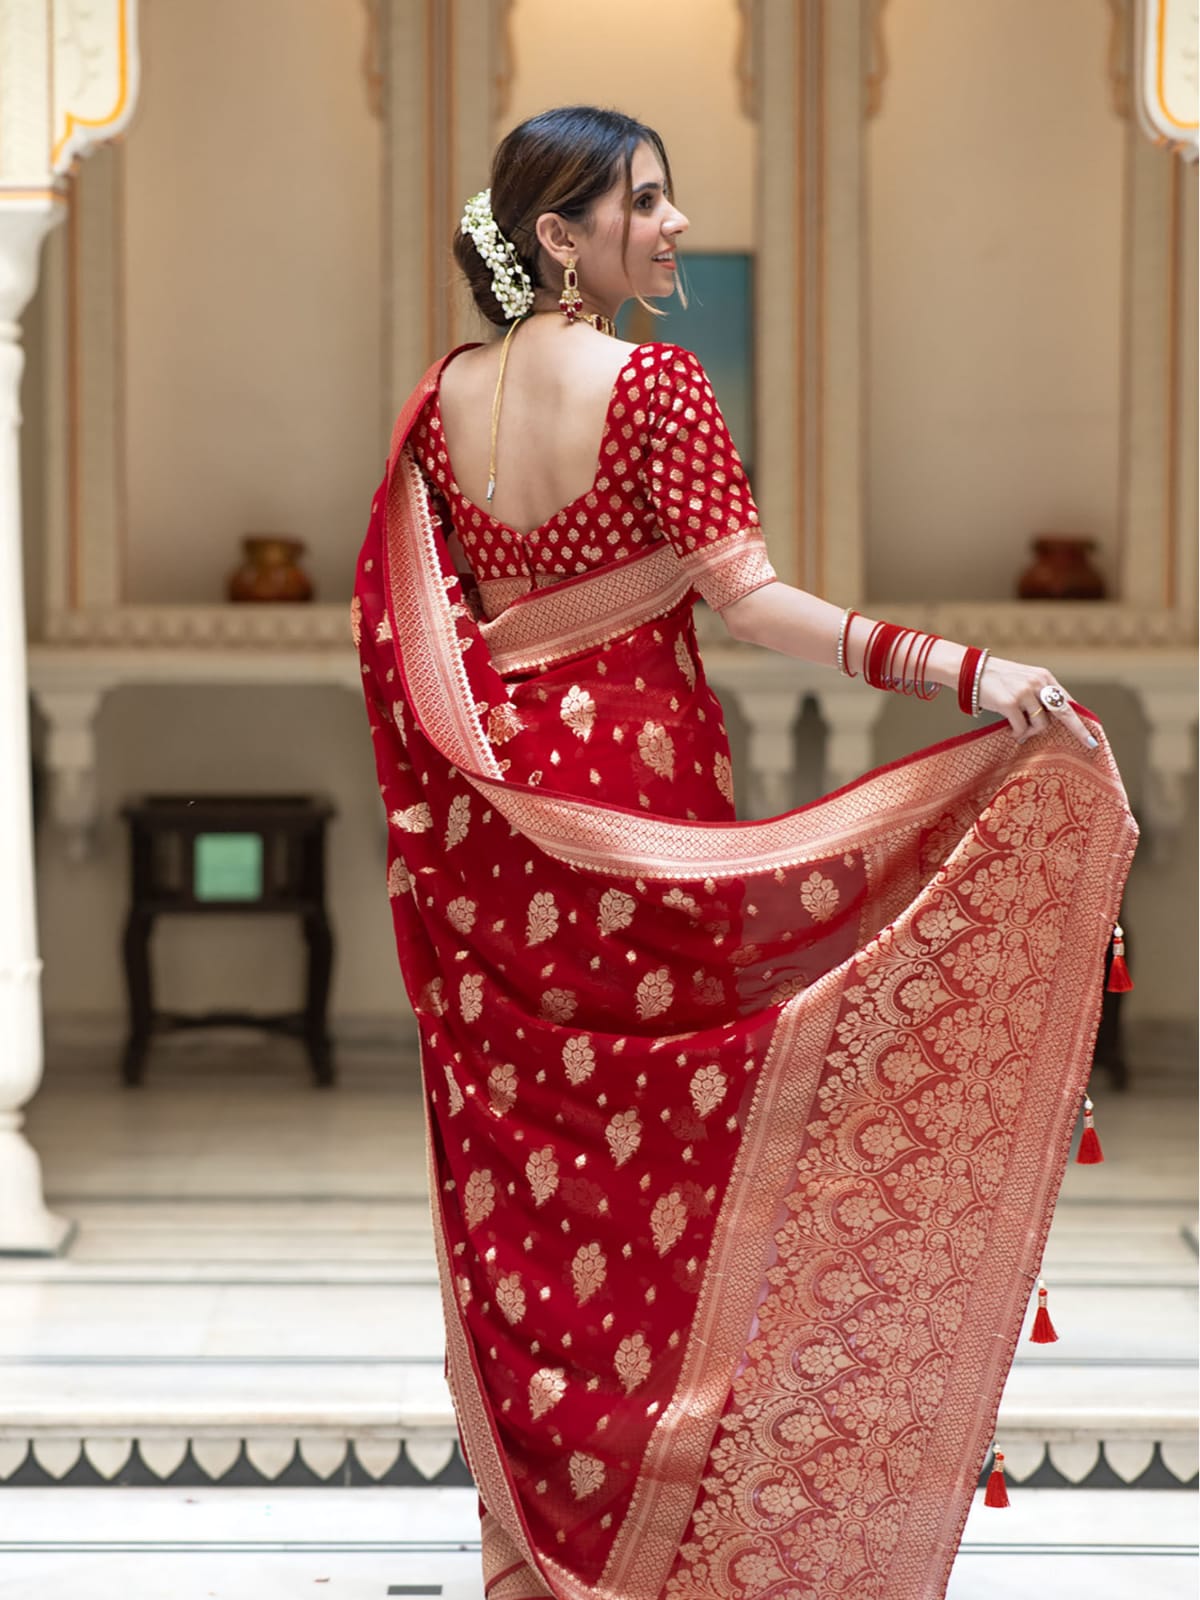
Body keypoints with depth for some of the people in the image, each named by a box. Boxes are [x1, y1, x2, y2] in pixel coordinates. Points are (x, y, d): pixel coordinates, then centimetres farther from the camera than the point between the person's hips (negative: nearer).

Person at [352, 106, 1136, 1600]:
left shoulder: (444, 397, 4)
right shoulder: (654, 384, -13)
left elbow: (393, 607, 6)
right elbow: (746, 595, -20)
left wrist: (447, 783, 15)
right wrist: (960, 670, -25)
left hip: (494, 793, 5)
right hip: (635, 777, -5)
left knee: (511, 1138, 12)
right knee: (652, 1137, 6)